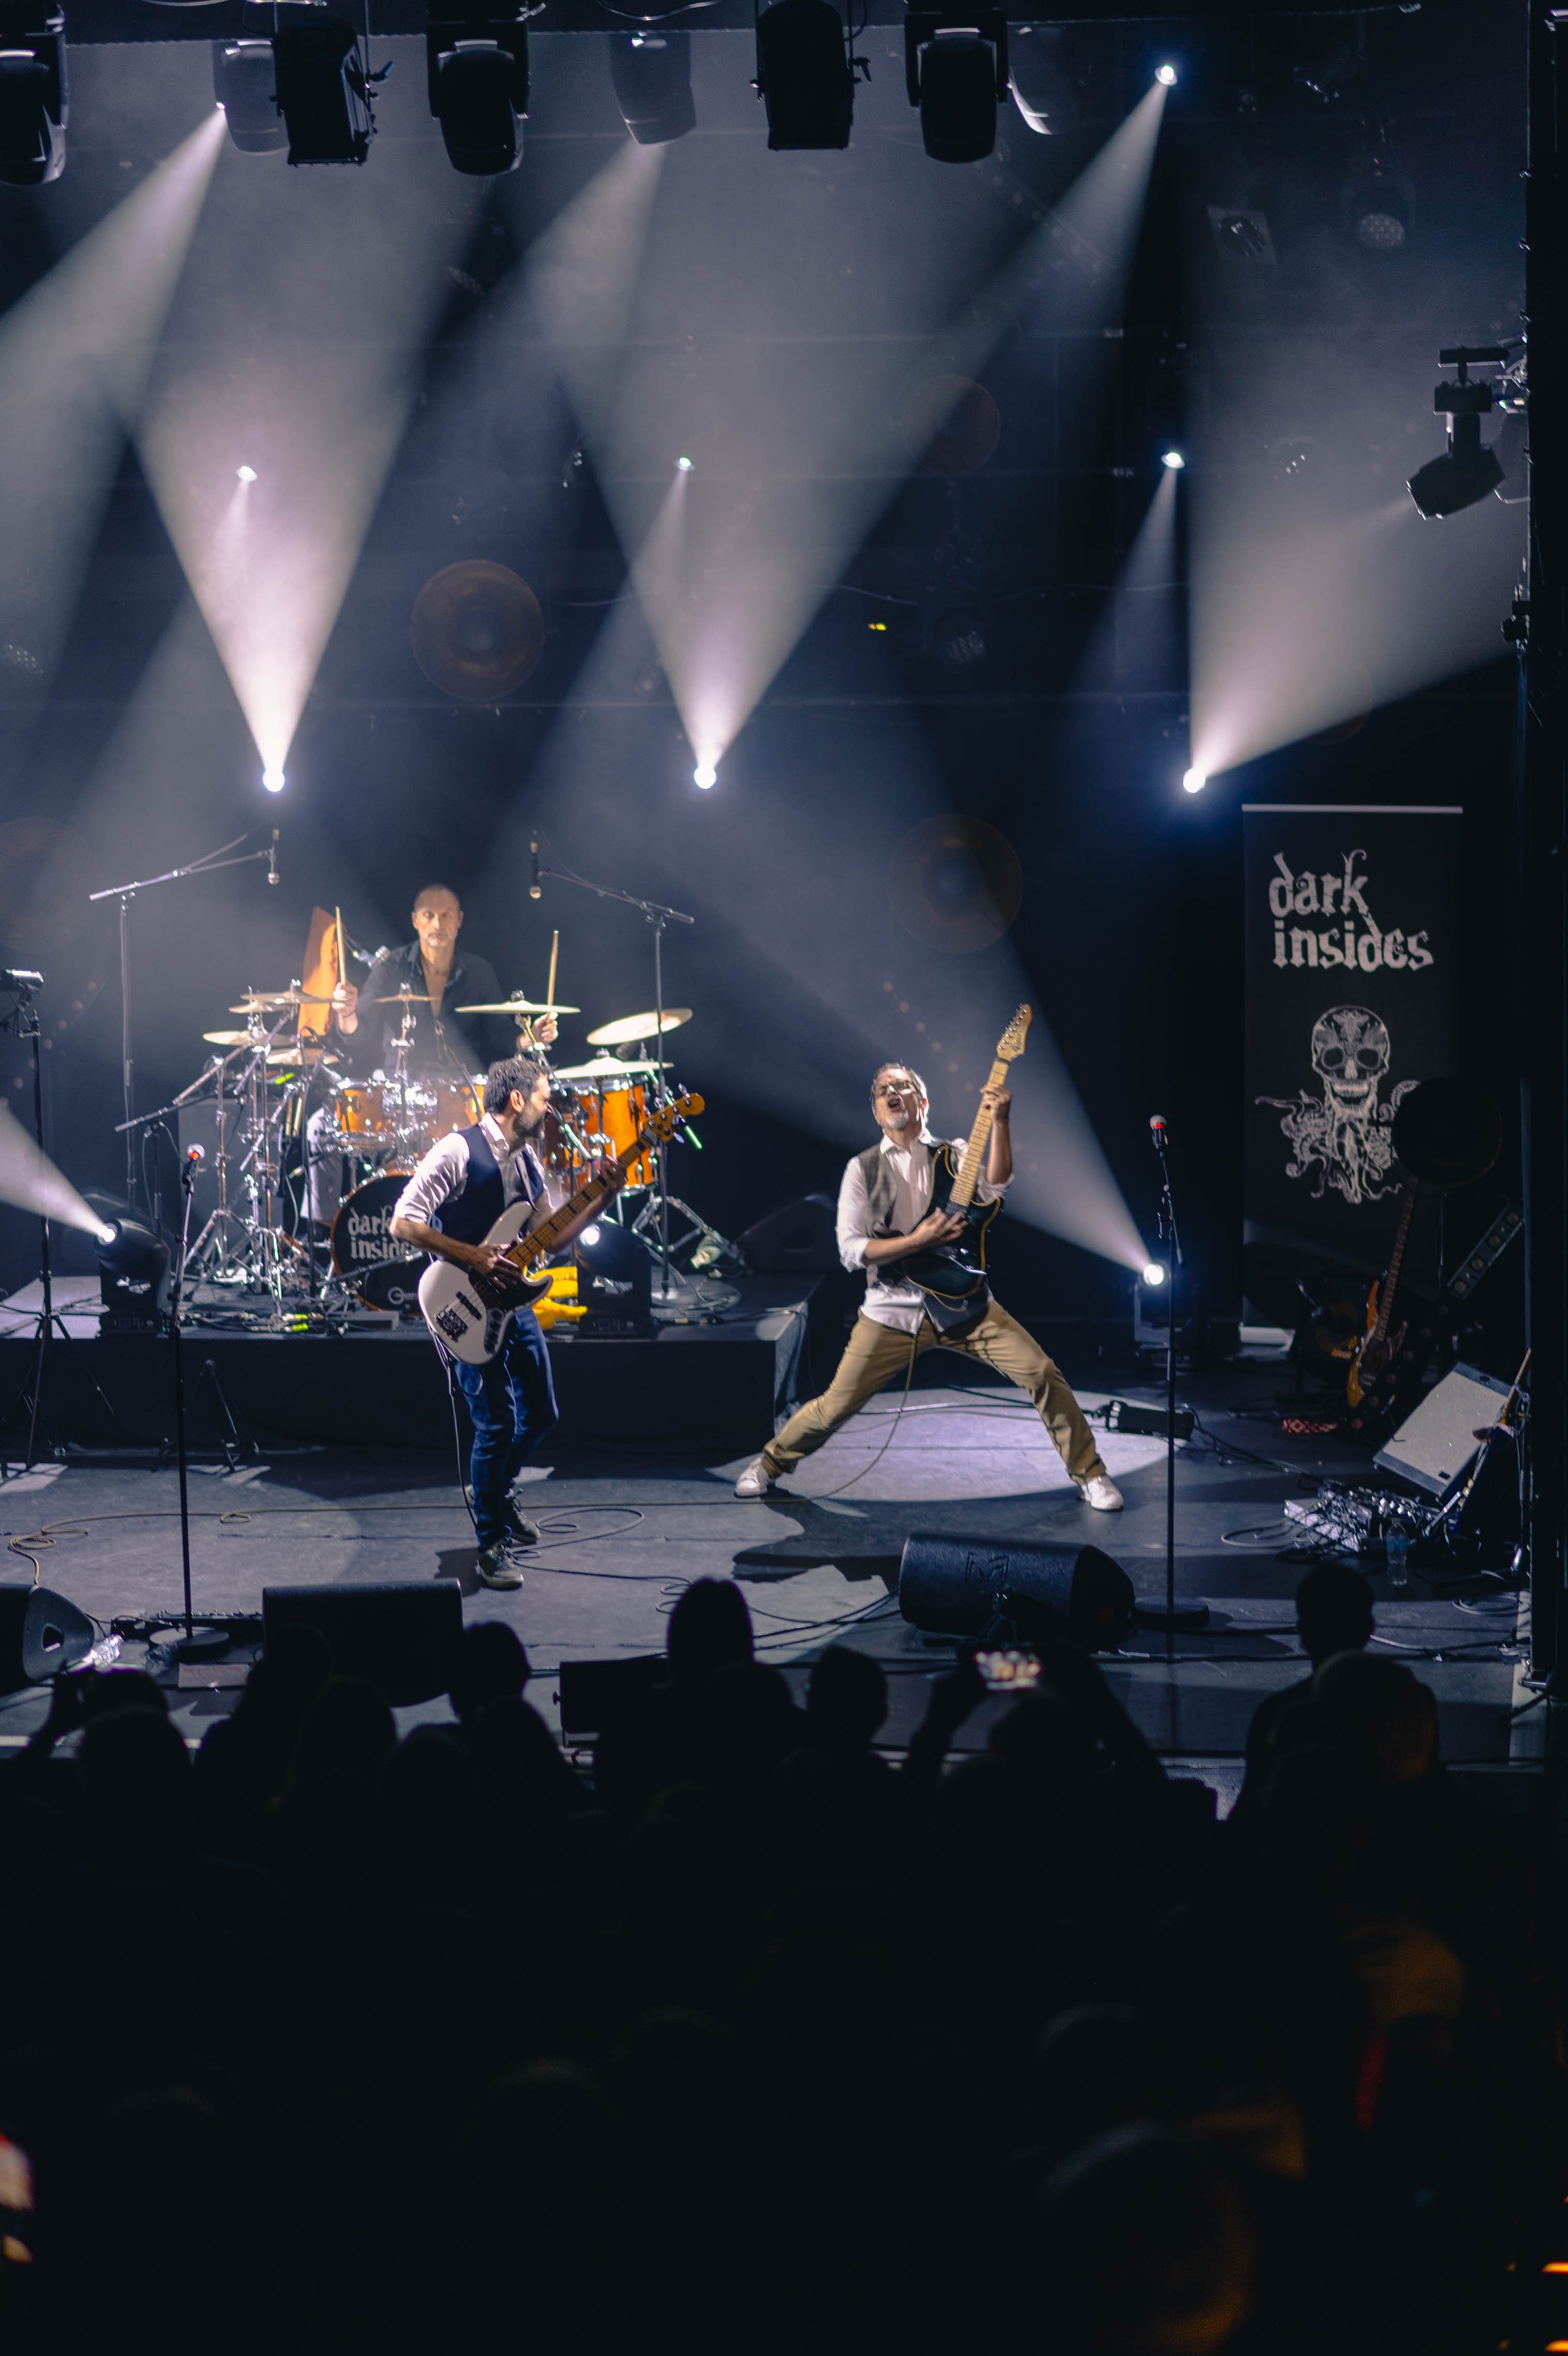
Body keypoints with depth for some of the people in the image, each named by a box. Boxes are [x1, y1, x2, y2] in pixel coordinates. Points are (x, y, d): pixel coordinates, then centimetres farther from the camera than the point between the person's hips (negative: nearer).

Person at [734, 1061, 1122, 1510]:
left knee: (1042, 1373, -13)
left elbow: (996, 1186, -16)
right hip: (892, 1312, -1)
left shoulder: (954, 1155, 6)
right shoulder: (863, 1169, 4)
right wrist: (918, 1241, -16)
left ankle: (1088, 1474, 2)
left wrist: (999, 1121, -26)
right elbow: (850, 1249, -5)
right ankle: (770, 1463, 26)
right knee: (836, 1406, -2)